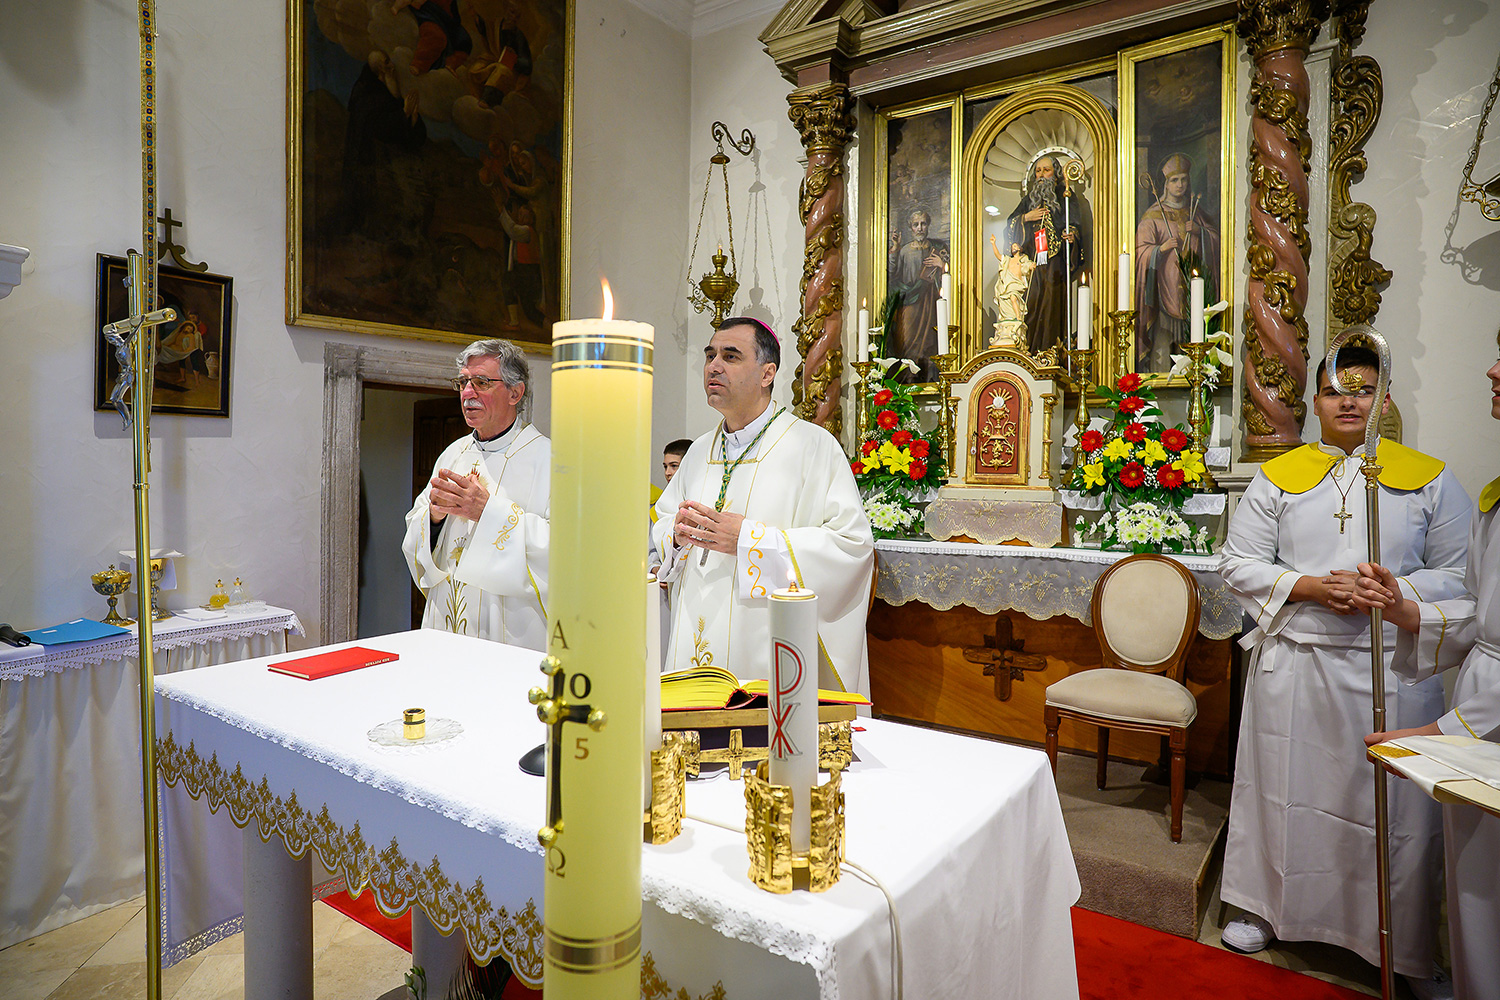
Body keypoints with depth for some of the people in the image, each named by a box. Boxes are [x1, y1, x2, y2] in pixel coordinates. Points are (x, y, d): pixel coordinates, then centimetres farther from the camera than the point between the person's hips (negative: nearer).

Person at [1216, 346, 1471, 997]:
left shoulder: (1429, 480, 3)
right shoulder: (1278, 477, 4)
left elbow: (1460, 576, 1)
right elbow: (1237, 562, 1)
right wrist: (1308, 587, -13)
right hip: (1293, 663, 1)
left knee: (1393, 806, 7)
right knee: (1285, 789, 12)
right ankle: (1268, 907, 31)